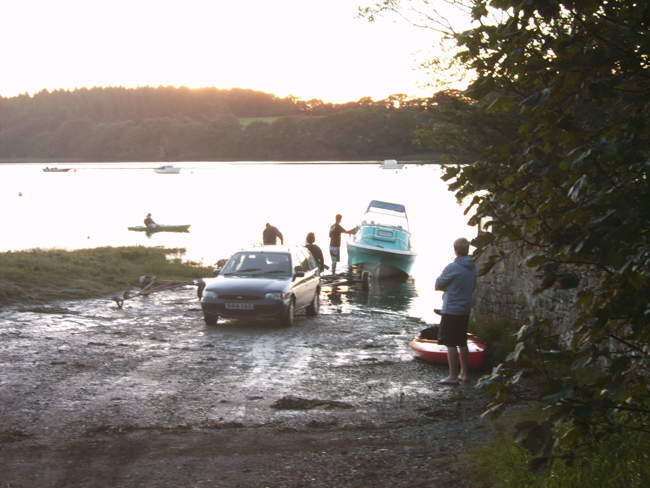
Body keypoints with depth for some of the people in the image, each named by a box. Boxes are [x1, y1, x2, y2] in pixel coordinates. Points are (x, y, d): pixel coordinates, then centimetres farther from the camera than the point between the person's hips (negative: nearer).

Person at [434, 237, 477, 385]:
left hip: (451, 310, -7)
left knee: (450, 344, -2)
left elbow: (438, 285, -9)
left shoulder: (452, 267, -17)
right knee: (462, 343, 16)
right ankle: (464, 373, 22)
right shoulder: (473, 267, 5)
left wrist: (440, 278, 12)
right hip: (465, 310, 7)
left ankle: (453, 376, 0)